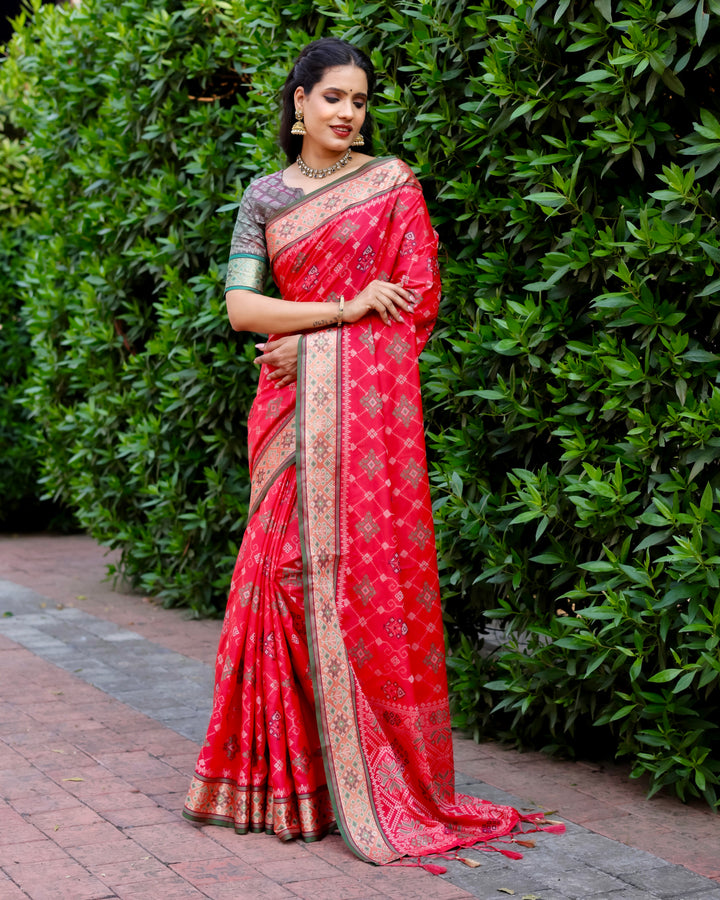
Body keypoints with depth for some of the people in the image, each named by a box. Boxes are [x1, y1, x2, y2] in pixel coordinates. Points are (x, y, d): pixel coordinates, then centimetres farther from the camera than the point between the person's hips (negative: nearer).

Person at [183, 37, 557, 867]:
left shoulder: (392, 183, 6)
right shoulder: (265, 196, 13)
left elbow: (417, 300, -2)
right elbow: (240, 306, 3)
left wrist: (310, 340, -6)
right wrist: (344, 308, -8)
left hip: (367, 401, -3)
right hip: (291, 408, 3)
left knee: (367, 570, -7)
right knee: (287, 570, 0)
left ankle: (380, 782, 2)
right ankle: (291, 774, 10)